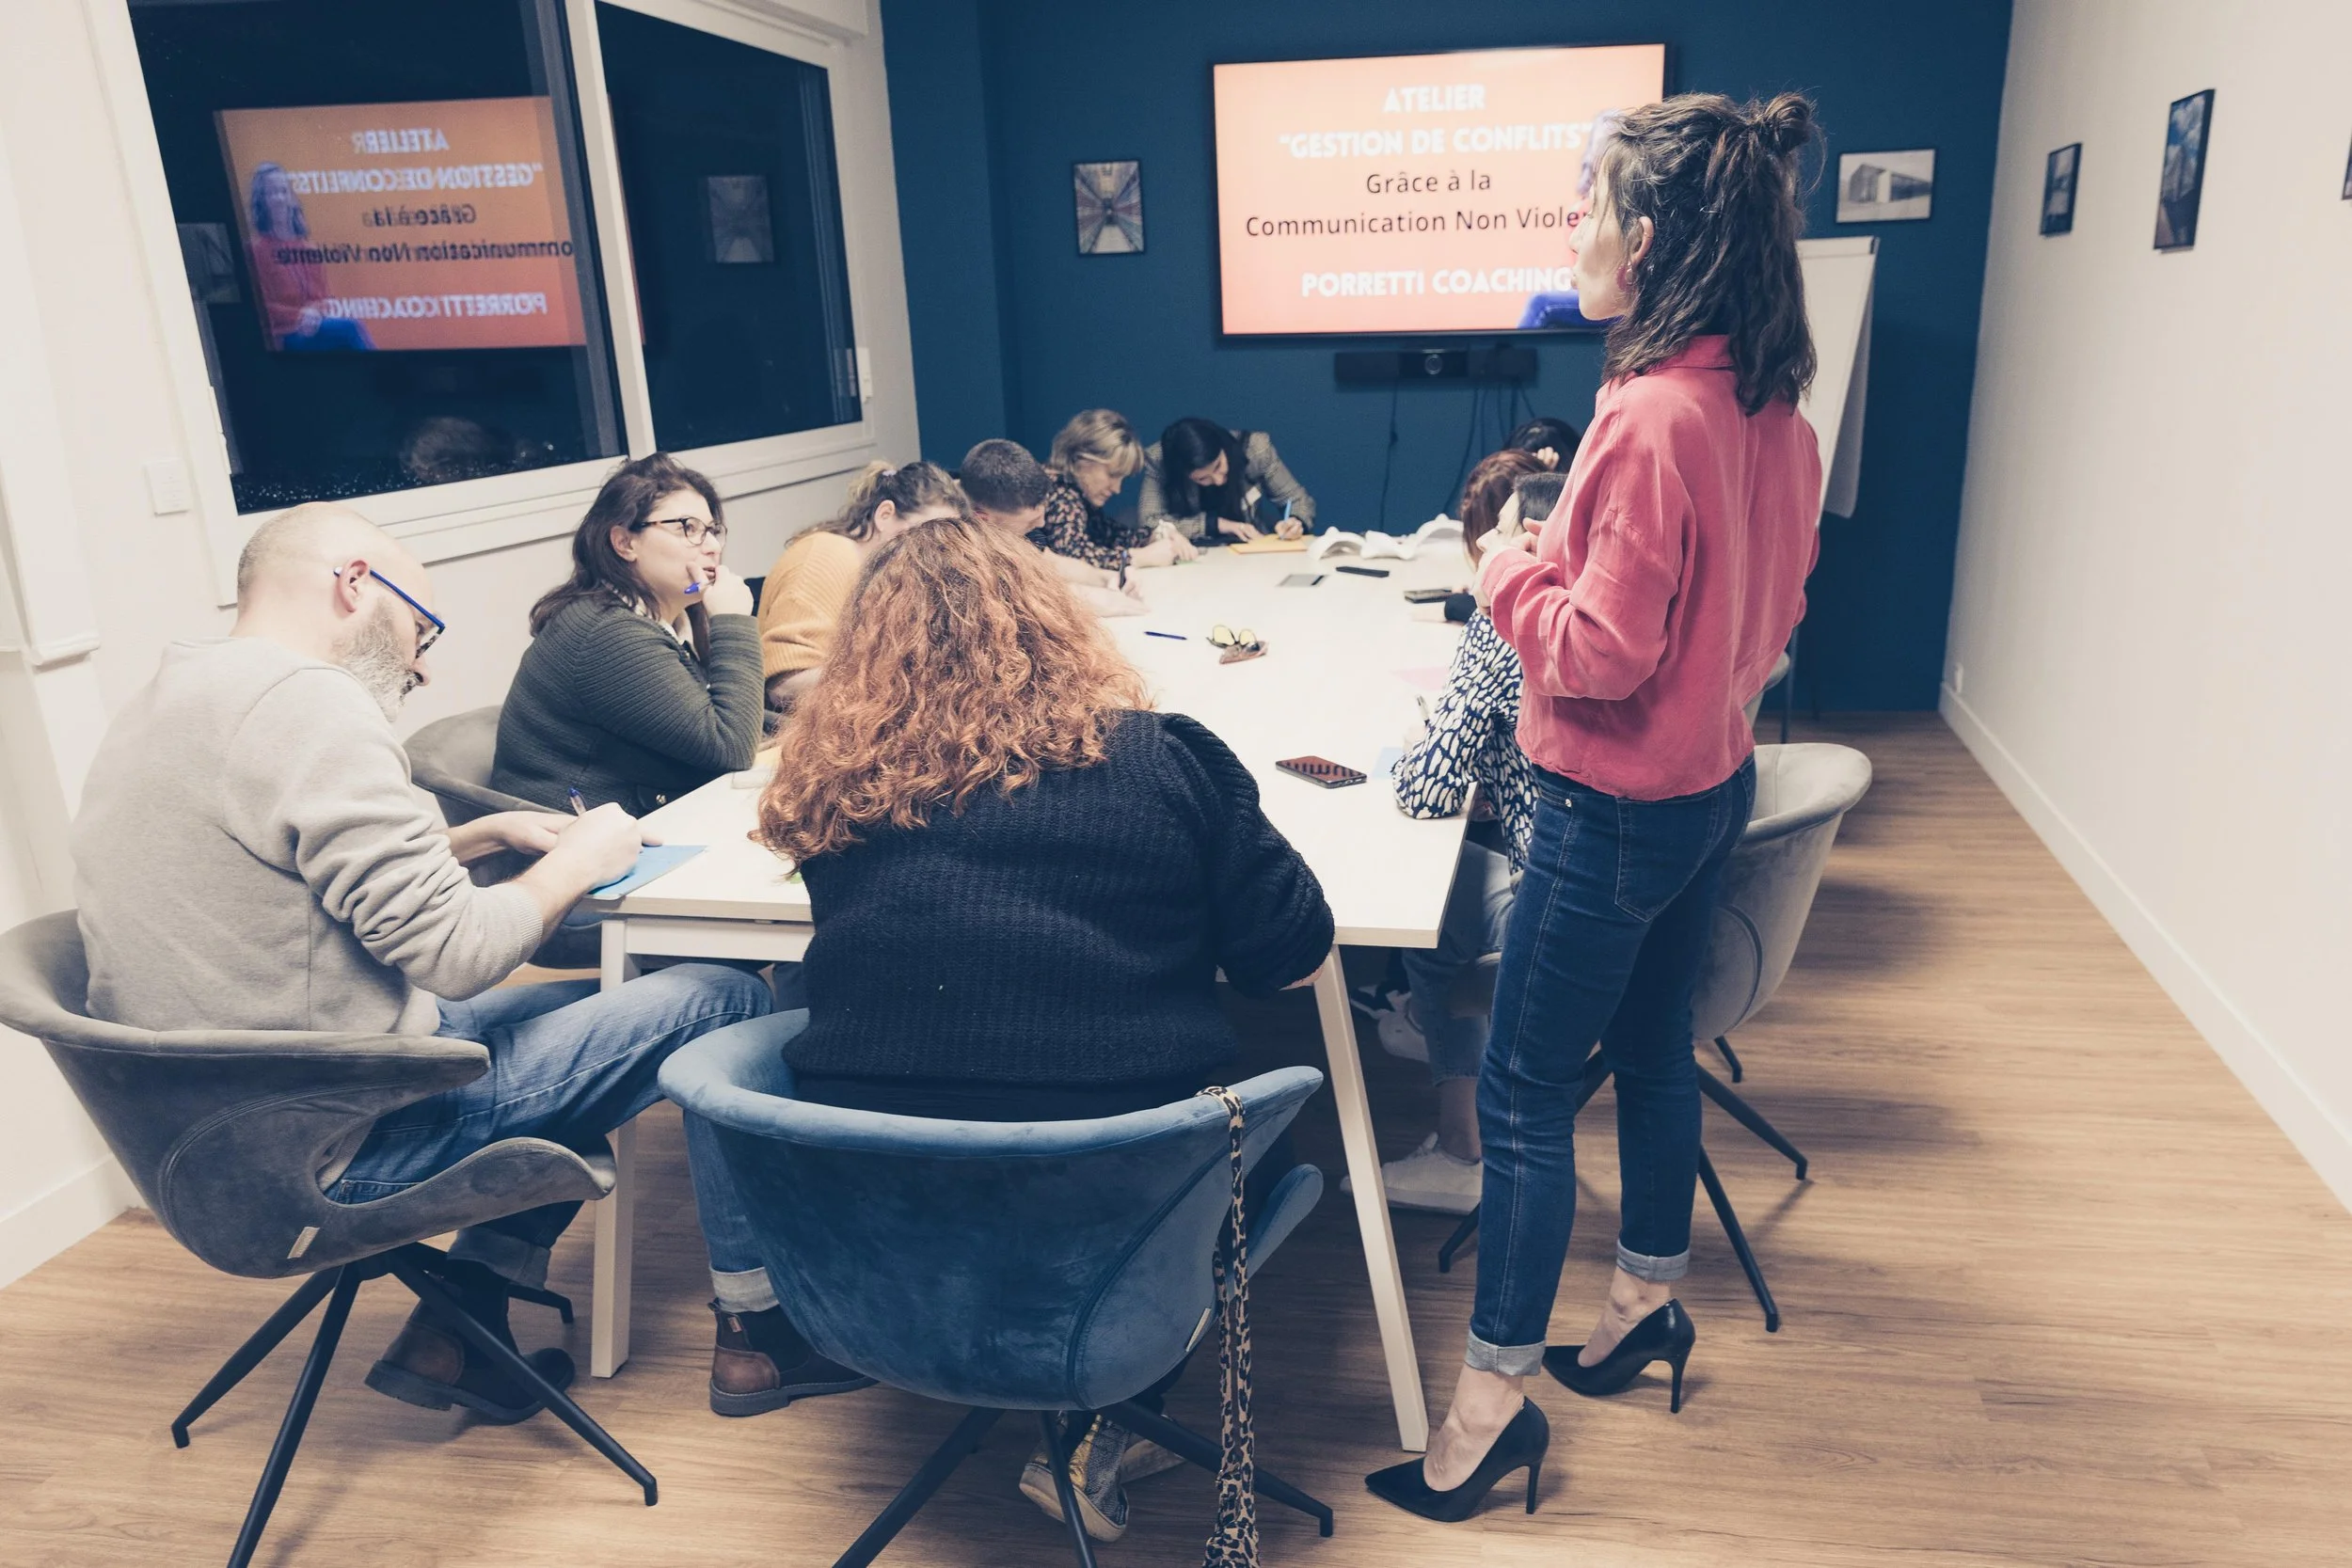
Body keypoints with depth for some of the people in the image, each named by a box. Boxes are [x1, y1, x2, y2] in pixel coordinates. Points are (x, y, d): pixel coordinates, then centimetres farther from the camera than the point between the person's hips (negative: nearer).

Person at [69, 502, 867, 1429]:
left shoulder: (157, 708, 10)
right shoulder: (308, 705, -21)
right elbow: (455, 954, -23)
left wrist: (483, 836, 12)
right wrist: (572, 865, -6)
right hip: (348, 1149, -10)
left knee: (593, 1007, 24)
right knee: (720, 1002, -2)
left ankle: (455, 1324, 19)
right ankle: (759, 1325, 13)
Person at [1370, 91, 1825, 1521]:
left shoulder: (1653, 418, -25)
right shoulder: (1774, 409, 3)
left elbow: (1600, 655, -25)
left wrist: (1511, 570, -8)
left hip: (1619, 807, -9)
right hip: (1715, 778, 9)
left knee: (1524, 1095, 2)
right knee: (1654, 1043, 23)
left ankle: (1495, 1399, 16)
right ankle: (1651, 1297, 42)